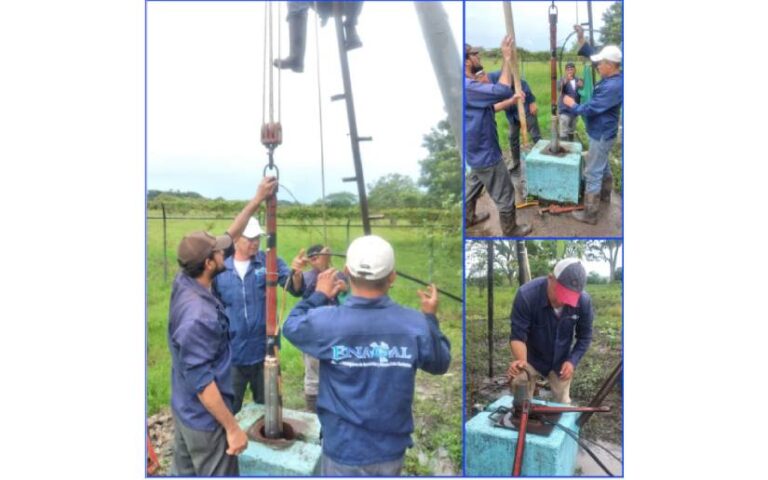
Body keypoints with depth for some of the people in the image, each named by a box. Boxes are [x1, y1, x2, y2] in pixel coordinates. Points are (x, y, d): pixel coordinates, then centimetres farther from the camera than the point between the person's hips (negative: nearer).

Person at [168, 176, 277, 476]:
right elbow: (201, 381, -28)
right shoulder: (198, 316, -32)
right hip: (204, 418, -9)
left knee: (183, 472, 23)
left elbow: (230, 238, 2)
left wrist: (257, 200, 3)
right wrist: (232, 428, -21)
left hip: (185, 409, 9)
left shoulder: (185, 282, -5)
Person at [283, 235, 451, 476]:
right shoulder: (416, 324, -16)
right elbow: (440, 364, 3)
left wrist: (319, 296, 16)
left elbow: (291, 327, 3)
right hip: (391, 449, 2)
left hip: (344, 449, -1)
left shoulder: (327, 321, -20)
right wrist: (431, 317, 14)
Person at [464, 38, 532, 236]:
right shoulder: (468, 87, -29)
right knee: (505, 194, 5)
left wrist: (512, 100, 5)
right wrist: (507, 59, -28)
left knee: (473, 186, 27)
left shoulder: (470, 85, 7)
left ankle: (468, 218, 45)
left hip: (477, 151, 10)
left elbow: (490, 107, 16)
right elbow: (502, 90, -37)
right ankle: (511, 230, 21)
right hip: (486, 153, -10)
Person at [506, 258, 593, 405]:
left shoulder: (584, 301, -24)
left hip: (561, 361, 3)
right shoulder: (526, 295, -33)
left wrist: (572, 361, -19)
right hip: (530, 357, -2)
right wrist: (521, 360, -47)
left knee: (563, 404, 16)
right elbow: (518, 335, -29)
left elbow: (584, 336, -7)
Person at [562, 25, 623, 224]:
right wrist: (581, 38, 1)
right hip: (603, 133, 10)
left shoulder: (613, 86, -30)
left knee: (592, 173, -6)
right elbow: (592, 54, 9)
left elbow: (590, 109, -27)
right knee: (603, 165, 27)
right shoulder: (612, 77, 0)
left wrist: (572, 105, -11)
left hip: (601, 135, -10)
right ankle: (605, 195, 47)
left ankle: (590, 214, -1)